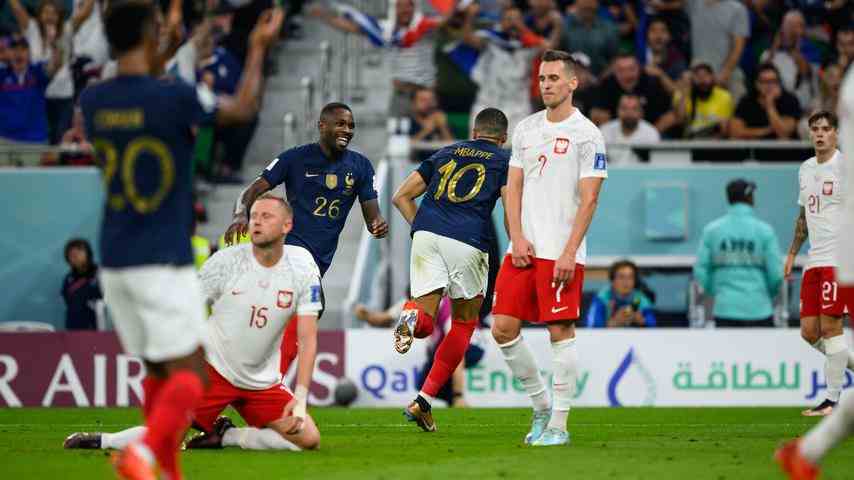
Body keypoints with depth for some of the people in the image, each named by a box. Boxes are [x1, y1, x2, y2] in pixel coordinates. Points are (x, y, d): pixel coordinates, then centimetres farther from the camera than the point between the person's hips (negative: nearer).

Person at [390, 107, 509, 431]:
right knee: (465, 320, 17)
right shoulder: (504, 161, 15)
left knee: (425, 324, 7)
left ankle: (413, 317, -33)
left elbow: (401, 196, 23)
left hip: (427, 234, 3)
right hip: (468, 242, -3)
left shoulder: (446, 153, 26)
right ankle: (424, 401, 12)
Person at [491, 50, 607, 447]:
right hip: (523, 248, 6)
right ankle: (542, 406, 17)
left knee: (561, 332, -5)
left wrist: (569, 253, -15)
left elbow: (588, 200, -9)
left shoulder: (587, 134, -5)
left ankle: (558, 425, 1)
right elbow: (514, 187, 13)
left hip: (561, 253, -6)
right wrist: (517, 238, -1)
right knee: (503, 328, 1)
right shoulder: (525, 129, 13)